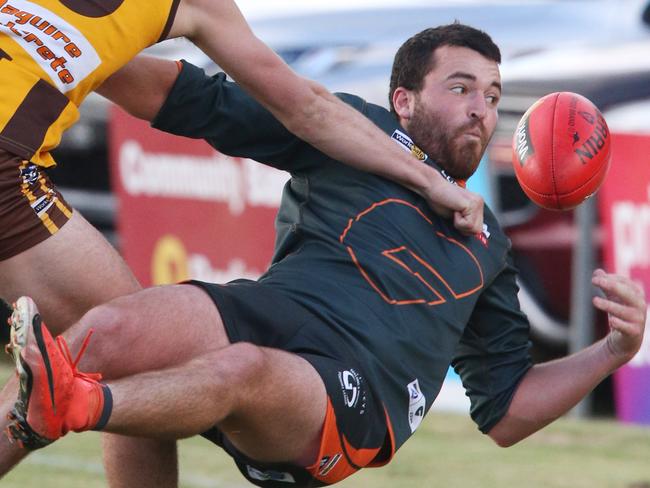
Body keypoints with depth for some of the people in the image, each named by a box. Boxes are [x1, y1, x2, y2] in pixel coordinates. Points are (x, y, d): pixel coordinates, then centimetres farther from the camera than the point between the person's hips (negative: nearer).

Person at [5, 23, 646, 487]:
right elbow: (196, 102, 22)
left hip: (354, 398, -1)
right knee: (111, 330, -35)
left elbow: (506, 413, 32)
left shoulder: (485, 246, 32)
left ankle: (73, 407, -53)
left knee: (244, 369, -40)